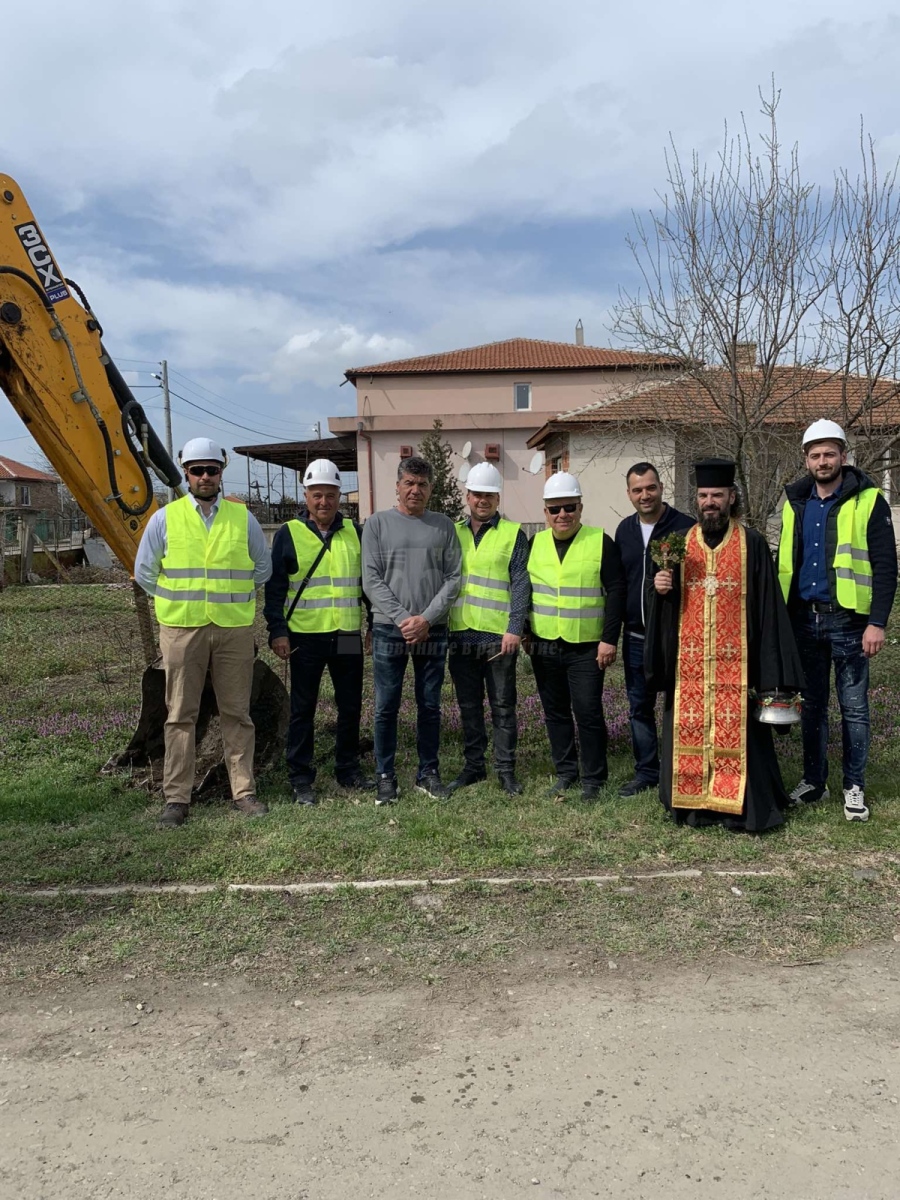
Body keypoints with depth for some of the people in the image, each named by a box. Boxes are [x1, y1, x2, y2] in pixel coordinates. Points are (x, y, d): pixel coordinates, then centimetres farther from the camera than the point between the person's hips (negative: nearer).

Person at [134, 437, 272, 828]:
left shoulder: (242, 517, 6)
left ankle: (244, 792, 15)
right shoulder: (165, 518, 3)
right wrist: (178, 599, 10)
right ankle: (176, 798, 11)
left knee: (236, 713, 6)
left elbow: (263, 567, 15)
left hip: (234, 629, 1)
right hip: (181, 629, 0)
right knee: (180, 715, 4)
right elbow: (144, 571, 11)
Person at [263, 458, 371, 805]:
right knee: (303, 709, 4)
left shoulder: (354, 532, 9)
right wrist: (277, 631, -9)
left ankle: (348, 769, 26)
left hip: (348, 635, 3)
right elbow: (274, 587, -2)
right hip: (305, 636, -3)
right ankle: (300, 779, 14)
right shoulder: (288, 534, -1)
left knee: (350, 706, 11)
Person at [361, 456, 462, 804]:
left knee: (430, 706, 9)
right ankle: (385, 776, 14)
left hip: (432, 631, 2)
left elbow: (453, 578, 2)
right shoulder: (378, 523, 3)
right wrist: (403, 619, -11)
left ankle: (428, 772, 21)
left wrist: (426, 619, -10)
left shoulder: (443, 525, 7)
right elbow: (371, 580, -3)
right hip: (389, 630, -1)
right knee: (386, 707, 2)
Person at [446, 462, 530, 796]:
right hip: (461, 634, 4)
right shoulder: (453, 533, 11)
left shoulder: (513, 534, 0)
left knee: (503, 706, 5)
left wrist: (515, 629, -13)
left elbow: (520, 584, -5)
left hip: (499, 635, -3)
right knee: (469, 705, 12)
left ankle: (506, 769, 15)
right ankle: (473, 766, 24)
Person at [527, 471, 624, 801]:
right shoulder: (534, 543, 7)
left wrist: (609, 639, -11)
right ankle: (565, 772, 26)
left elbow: (616, 591, -6)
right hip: (543, 646, 4)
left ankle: (593, 778, 14)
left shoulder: (601, 542, -4)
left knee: (588, 713, -1)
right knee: (555, 712, 12)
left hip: (586, 647, -4)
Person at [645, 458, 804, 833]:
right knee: (689, 729, 5)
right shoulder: (681, 544, 9)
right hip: (689, 660, 3)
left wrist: (771, 670, -7)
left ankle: (738, 807, 12)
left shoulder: (752, 544, 0)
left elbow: (767, 604, -2)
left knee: (734, 732, 0)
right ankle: (694, 803, 16)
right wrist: (660, 589, -11)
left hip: (734, 659, -3)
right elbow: (666, 605, 13)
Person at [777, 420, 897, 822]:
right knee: (811, 705, 12)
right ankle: (814, 781, 24)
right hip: (805, 620, 4)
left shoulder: (867, 502, -4)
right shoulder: (795, 503, 10)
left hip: (848, 622, -4)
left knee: (853, 707, 4)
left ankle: (854, 787, 16)